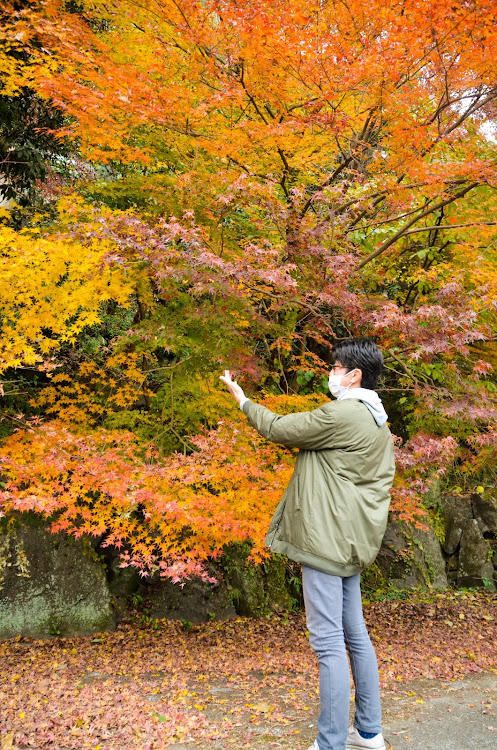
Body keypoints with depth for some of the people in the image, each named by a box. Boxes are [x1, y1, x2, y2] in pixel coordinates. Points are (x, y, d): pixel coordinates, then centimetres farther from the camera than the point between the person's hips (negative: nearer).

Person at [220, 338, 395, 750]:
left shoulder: (341, 415, -17)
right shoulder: (378, 423, 14)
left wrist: (242, 399, 6)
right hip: (351, 540, 10)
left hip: (326, 538, -10)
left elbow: (278, 429, -8)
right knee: (355, 634, 17)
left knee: (329, 640, -4)